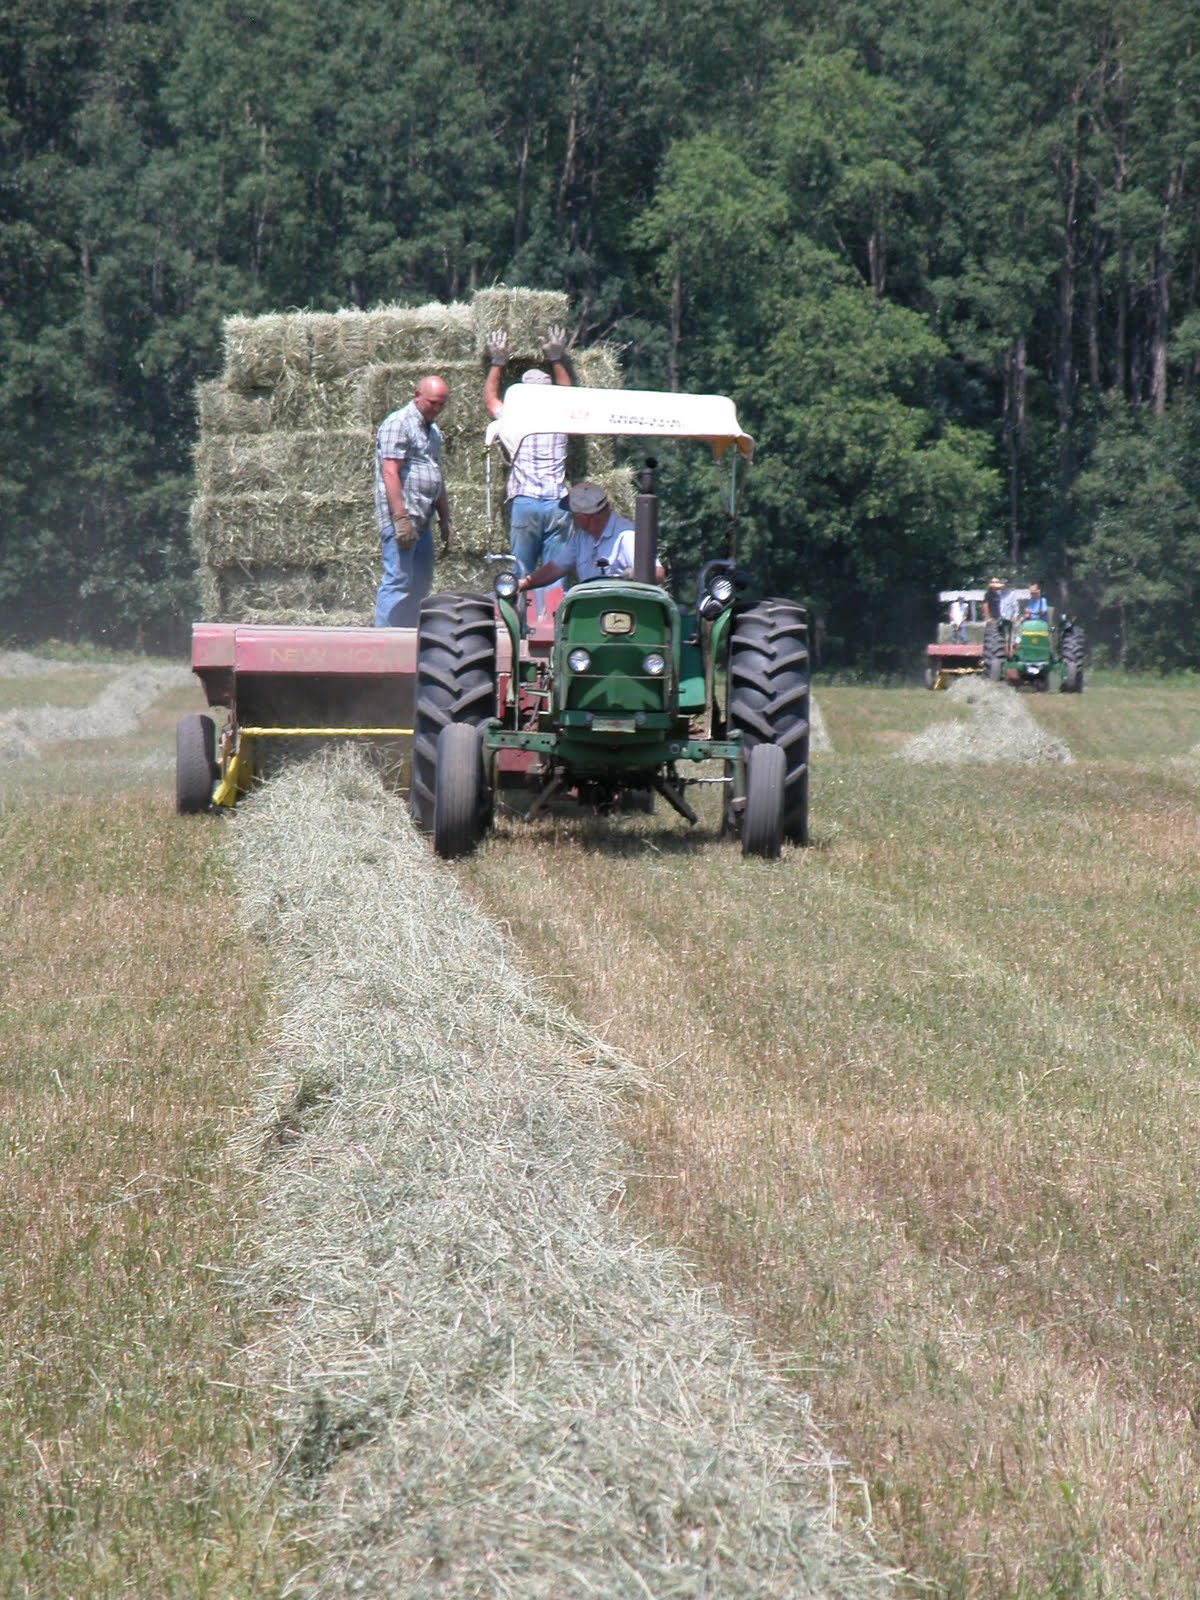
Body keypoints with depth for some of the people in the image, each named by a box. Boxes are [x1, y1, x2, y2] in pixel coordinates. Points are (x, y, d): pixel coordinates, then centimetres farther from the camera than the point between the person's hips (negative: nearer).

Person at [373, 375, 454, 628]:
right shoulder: (398, 424, -7)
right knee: (398, 583, -12)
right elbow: (389, 473, -15)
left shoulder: (433, 431, 22)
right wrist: (401, 519, -22)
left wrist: (446, 520, 24)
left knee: (420, 586, 8)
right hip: (402, 520, -9)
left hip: (423, 521, 9)